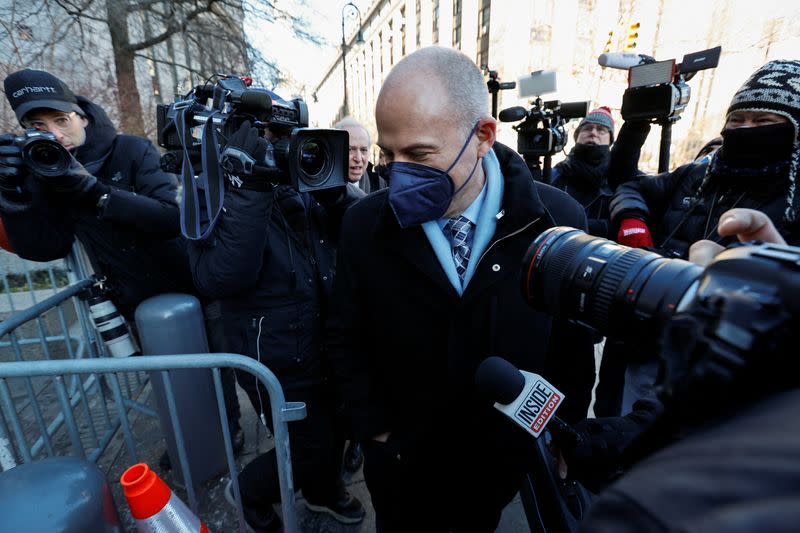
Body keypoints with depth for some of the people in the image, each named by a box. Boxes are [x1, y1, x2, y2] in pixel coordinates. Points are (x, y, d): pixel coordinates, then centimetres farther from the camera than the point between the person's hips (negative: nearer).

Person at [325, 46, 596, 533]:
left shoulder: (558, 220, -18)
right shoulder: (366, 225, -17)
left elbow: (573, 345, -5)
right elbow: (347, 340, -6)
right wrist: (378, 431, -5)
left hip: (500, 463, 1)